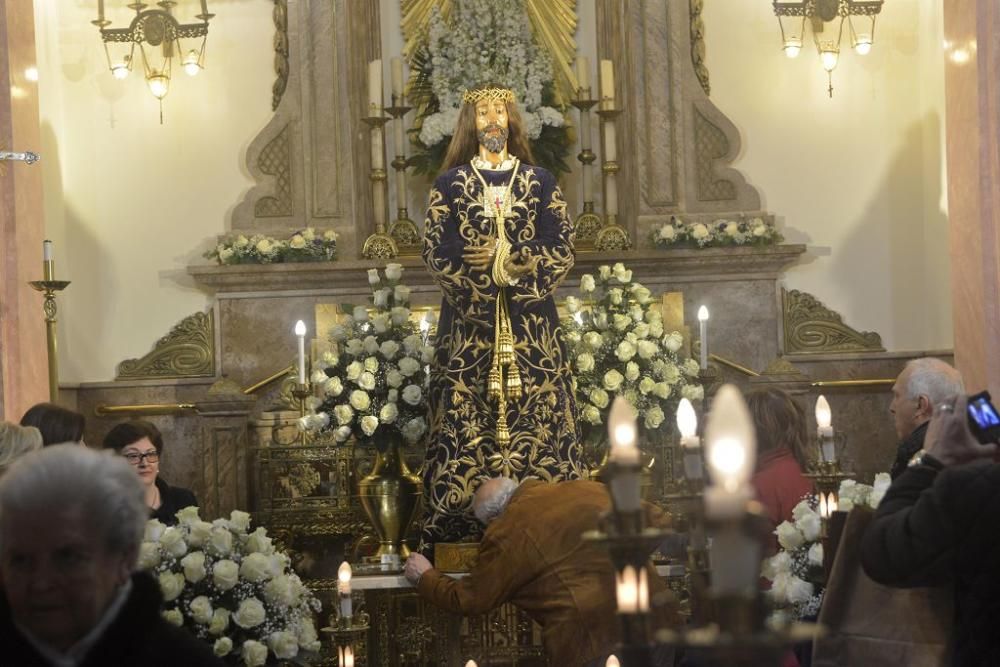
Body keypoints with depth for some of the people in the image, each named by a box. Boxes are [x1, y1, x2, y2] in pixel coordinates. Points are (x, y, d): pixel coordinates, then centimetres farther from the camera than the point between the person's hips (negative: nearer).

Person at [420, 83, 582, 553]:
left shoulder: (540, 182, 10)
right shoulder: (450, 185, 8)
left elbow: (562, 250, 4)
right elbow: (437, 251, -1)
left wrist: (514, 260, -12)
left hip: (530, 325, 1)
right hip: (468, 322, -1)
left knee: (537, 415, -3)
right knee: (467, 419, -5)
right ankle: (464, 523, -2)